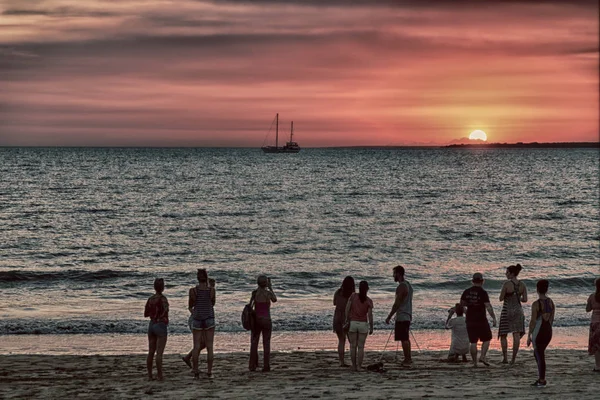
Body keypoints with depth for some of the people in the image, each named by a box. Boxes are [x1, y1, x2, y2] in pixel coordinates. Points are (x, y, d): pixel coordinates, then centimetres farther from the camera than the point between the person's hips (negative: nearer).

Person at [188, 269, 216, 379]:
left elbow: (190, 306, 5)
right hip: (209, 319, 0)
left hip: (197, 319, 0)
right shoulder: (212, 290, -5)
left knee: (196, 347, 4)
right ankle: (209, 372, 2)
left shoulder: (193, 290, -7)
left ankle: (196, 373, 1)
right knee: (209, 347, 4)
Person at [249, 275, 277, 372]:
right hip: (266, 320, -2)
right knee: (266, 343, 5)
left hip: (256, 319, 2)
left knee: (254, 343, 12)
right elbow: (275, 300, 8)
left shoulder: (254, 292, -5)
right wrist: (270, 288, 12)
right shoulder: (268, 293, -11)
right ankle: (266, 366, 4)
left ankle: (253, 366, 10)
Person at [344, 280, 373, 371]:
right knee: (361, 347, 5)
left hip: (352, 323, 1)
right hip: (363, 324, -1)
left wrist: (347, 320, -2)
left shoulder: (353, 296, -3)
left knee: (353, 346, 8)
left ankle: (354, 366, 9)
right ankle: (359, 366, 0)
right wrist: (371, 328, 0)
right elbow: (370, 315, -9)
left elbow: (347, 308, -9)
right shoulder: (369, 301, -5)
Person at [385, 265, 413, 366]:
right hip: (408, 315, 10)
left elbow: (397, 304, -20)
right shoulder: (408, 285, 15)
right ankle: (408, 358, 22)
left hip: (401, 316, -10)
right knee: (406, 338, 17)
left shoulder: (401, 287, -17)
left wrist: (389, 317, -16)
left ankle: (407, 359, -7)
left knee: (404, 339, -8)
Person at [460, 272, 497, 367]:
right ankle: (483, 356, -3)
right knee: (486, 339, 12)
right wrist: (494, 318, -11)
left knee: (473, 342, 6)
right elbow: (488, 306, -15)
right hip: (481, 320, -4)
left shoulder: (467, 292, 3)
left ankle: (474, 362, 4)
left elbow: (461, 304, 12)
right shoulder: (483, 292, -10)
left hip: (470, 320, 4)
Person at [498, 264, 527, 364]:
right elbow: (525, 300, -1)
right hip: (518, 310, 4)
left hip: (507, 310, -4)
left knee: (503, 335, 10)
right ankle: (513, 358, 0)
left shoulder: (506, 284, -15)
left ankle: (505, 358, 7)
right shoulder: (522, 285, -1)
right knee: (516, 335, 3)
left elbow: (501, 299, -11)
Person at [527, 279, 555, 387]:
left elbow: (533, 321, -16)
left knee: (540, 355, 2)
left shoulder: (536, 304, -16)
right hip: (548, 331, 7)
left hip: (538, 332, -7)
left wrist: (529, 336, -9)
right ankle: (540, 378, 20)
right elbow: (552, 318, 10)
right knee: (537, 353, 21)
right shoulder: (551, 302, 3)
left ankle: (542, 380, 6)